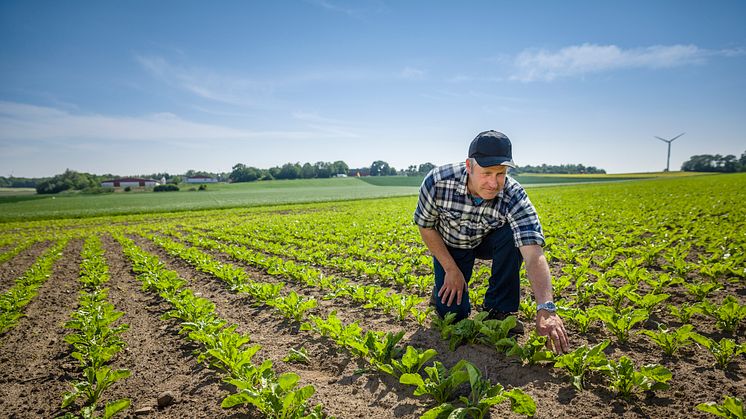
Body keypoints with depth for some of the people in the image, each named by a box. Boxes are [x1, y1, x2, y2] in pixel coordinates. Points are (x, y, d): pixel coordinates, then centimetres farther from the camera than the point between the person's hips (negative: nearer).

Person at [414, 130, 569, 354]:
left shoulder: (514, 197, -33)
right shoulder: (438, 182, -33)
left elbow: (534, 255, -42)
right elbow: (425, 226, -15)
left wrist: (546, 309, -56)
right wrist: (451, 270, -16)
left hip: (488, 241, 1)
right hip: (449, 245, -1)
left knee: (513, 236, -32)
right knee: (453, 314, -14)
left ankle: (499, 309, -12)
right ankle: (442, 287, 23)